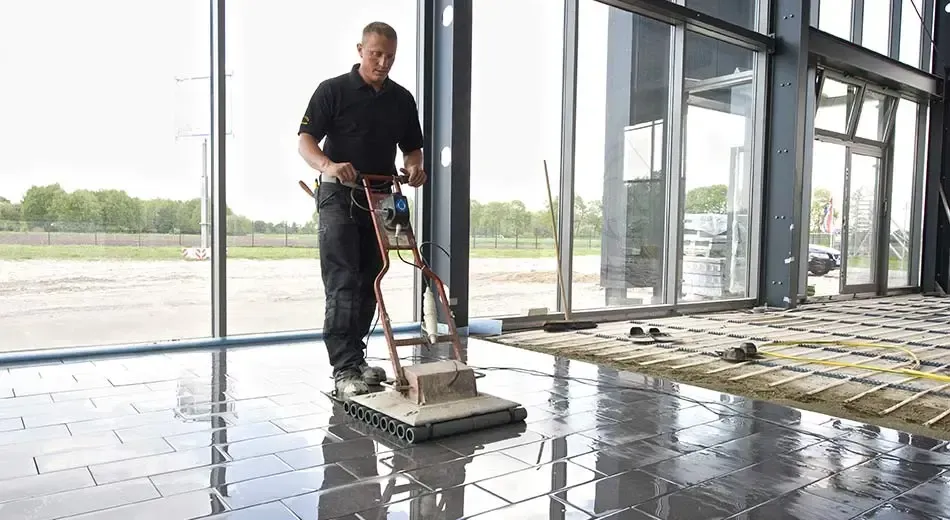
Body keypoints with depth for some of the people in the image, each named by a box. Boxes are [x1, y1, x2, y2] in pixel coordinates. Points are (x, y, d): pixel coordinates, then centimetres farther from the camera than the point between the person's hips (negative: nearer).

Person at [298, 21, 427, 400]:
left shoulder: (402, 99, 11)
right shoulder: (333, 90, -4)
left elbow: (412, 148, 16)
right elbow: (306, 140, -8)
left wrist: (413, 167, -8)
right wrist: (330, 165, -29)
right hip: (339, 197, -5)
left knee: (369, 284, 9)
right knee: (342, 284, -11)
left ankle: (355, 357, 21)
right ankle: (344, 369, -9)